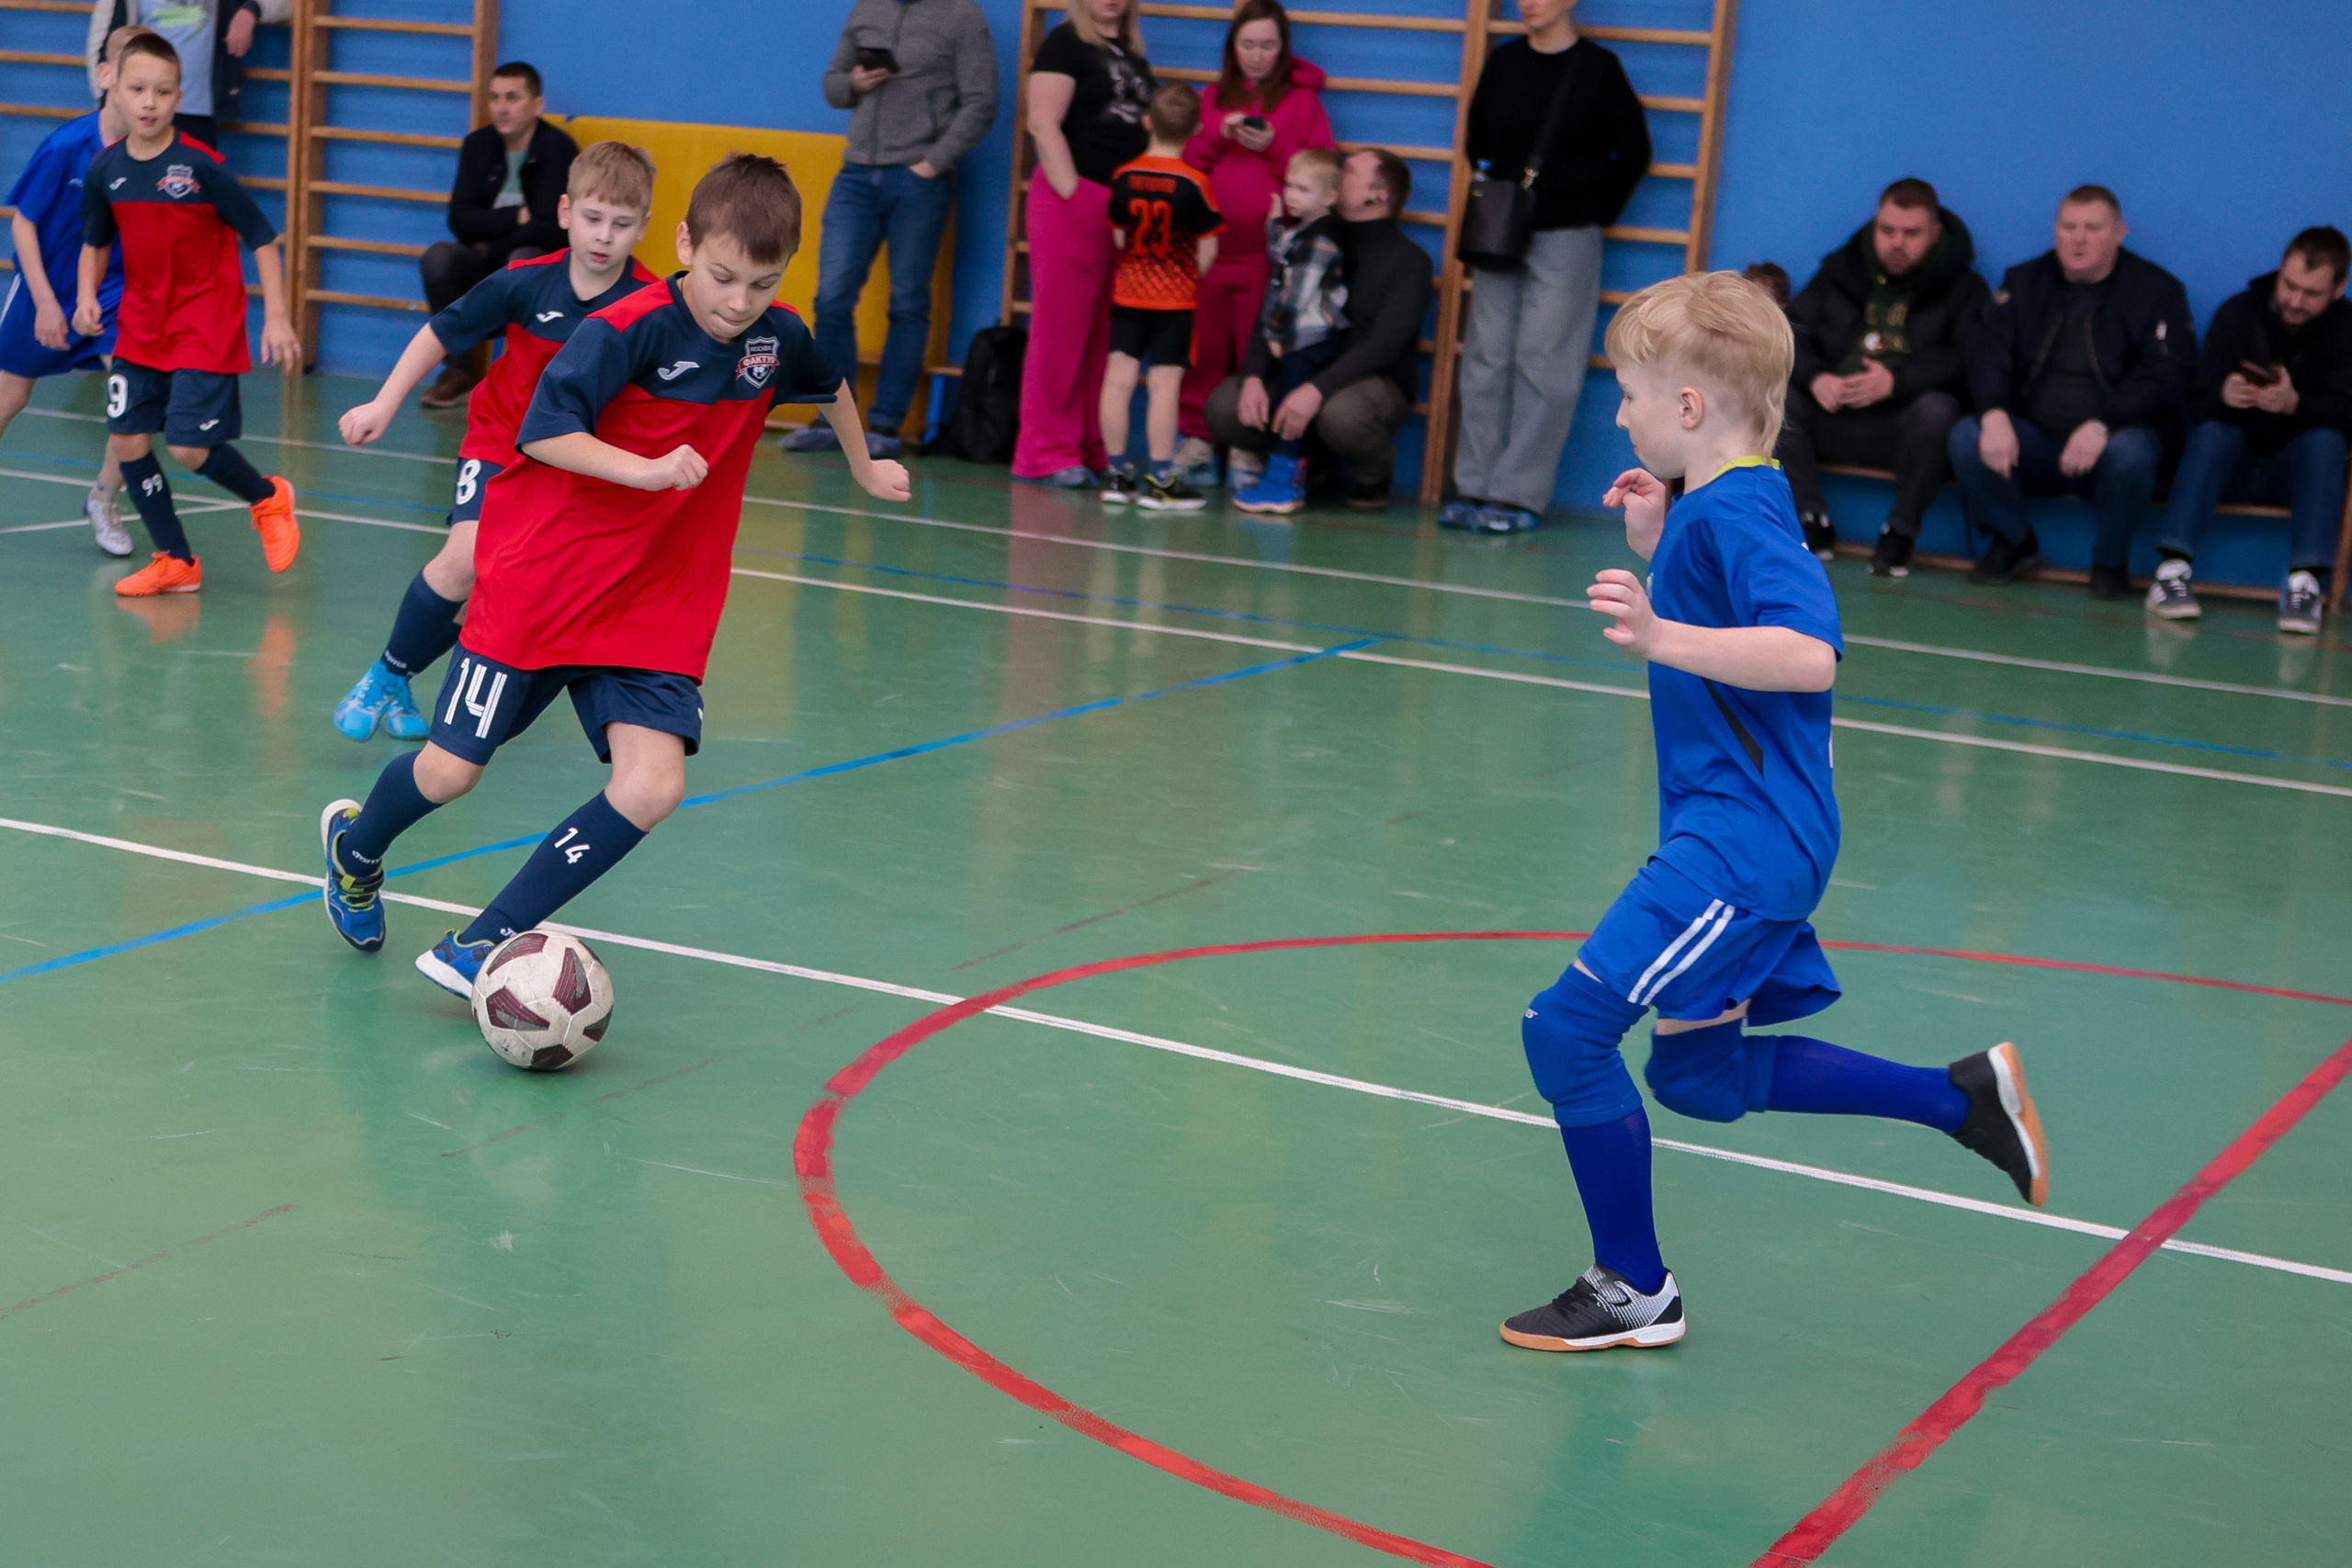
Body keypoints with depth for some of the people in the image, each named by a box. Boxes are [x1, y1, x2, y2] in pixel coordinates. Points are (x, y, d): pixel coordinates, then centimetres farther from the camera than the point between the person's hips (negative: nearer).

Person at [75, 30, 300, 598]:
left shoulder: (201, 166, -16)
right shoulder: (105, 169, -2)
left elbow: (262, 238, -10)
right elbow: (96, 242, 14)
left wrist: (276, 317, -15)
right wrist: (86, 297, -3)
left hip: (205, 327, -5)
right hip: (140, 325, 5)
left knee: (189, 448, -13)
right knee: (125, 440, 1)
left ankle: (267, 497, 19)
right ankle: (176, 562, 17)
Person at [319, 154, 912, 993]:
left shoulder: (777, 338, -1)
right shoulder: (628, 330, -19)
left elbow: (830, 385, 22)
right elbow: (541, 431, -22)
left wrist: (865, 469, 37)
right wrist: (649, 470, -33)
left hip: (659, 609, 5)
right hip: (542, 580, -4)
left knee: (652, 787, -15)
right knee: (451, 771, 4)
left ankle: (482, 944, -4)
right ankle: (356, 843, 40)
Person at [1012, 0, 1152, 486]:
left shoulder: (1134, 54, 18)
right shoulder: (1066, 44, -2)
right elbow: (1043, 123, -10)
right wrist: (1074, 195, -16)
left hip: (1127, 206, 7)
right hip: (1075, 198, -7)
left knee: (1107, 334, 5)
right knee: (1061, 328, -4)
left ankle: (1093, 451, 10)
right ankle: (1047, 453, 0)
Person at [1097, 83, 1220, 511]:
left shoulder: (1123, 177, -1)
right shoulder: (1194, 183, -11)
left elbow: (1118, 235, 8)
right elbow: (1208, 249, -7)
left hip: (1128, 288, 4)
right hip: (1176, 296, -4)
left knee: (1119, 377, 5)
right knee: (1164, 383, -3)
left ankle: (1117, 472, 11)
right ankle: (1160, 480, 0)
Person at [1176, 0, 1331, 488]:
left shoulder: (1301, 100, 7)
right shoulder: (1212, 96, 17)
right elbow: (1185, 162, 13)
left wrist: (1272, 146, -11)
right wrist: (1217, 136, -4)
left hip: (1267, 253, -3)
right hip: (1208, 244, 3)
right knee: (1203, 350, 1)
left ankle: (1250, 451, 1)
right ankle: (1197, 443, 9)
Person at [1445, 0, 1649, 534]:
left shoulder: (1598, 68, -2)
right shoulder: (1503, 63, 8)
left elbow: (1634, 151, 2)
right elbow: (1477, 142, 19)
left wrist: (1599, 213, 3)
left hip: (1566, 239, -4)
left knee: (1543, 364, -6)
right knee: (1485, 358, 2)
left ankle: (1520, 495, -5)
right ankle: (1476, 486, 6)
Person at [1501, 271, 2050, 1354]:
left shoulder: (1734, 513, -18)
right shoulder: (1715, 505, 13)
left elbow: (1809, 654, -33)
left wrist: (1664, 637, -40)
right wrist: (1654, 543, 18)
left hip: (1742, 839, -11)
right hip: (1731, 830, 11)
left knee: (1567, 1027, -12)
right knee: (1697, 1074, 20)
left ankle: (1634, 1292, 2)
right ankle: (1964, 1096, 25)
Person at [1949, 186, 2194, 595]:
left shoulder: (2157, 291, 2)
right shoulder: (2024, 282, 12)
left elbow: (2166, 376, -11)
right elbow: (1985, 351, -1)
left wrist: (2102, 426, -27)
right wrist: (1994, 415, -23)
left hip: (2109, 441, -3)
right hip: (2033, 441, 3)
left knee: (2131, 454, -37)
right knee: (1965, 438, -25)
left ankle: (2111, 562, -7)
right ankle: (2013, 542, 2)